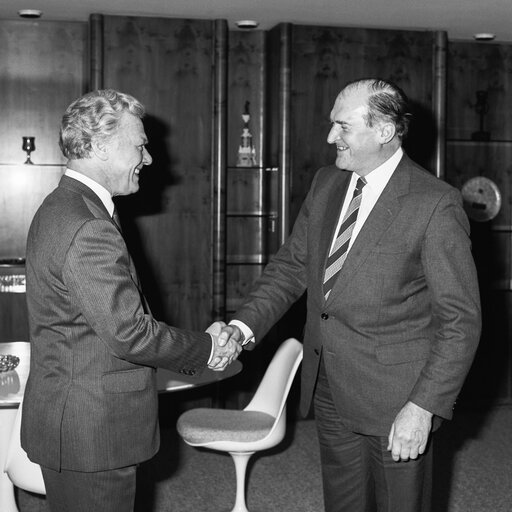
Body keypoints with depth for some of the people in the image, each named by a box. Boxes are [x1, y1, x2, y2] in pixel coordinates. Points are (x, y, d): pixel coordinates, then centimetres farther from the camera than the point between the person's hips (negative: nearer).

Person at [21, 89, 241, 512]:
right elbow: (128, 332, -25)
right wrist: (206, 349, -9)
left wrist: (198, 346, 7)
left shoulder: (62, 208, 11)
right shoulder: (89, 229, -24)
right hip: (91, 432, -11)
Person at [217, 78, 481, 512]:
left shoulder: (435, 204, -16)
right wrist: (244, 325, -5)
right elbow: (291, 264, 11)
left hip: (394, 395, -6)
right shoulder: (326, 184, 5)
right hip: (329, 390, 6)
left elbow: (461, 320, -14)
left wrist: (424, 407, -19)